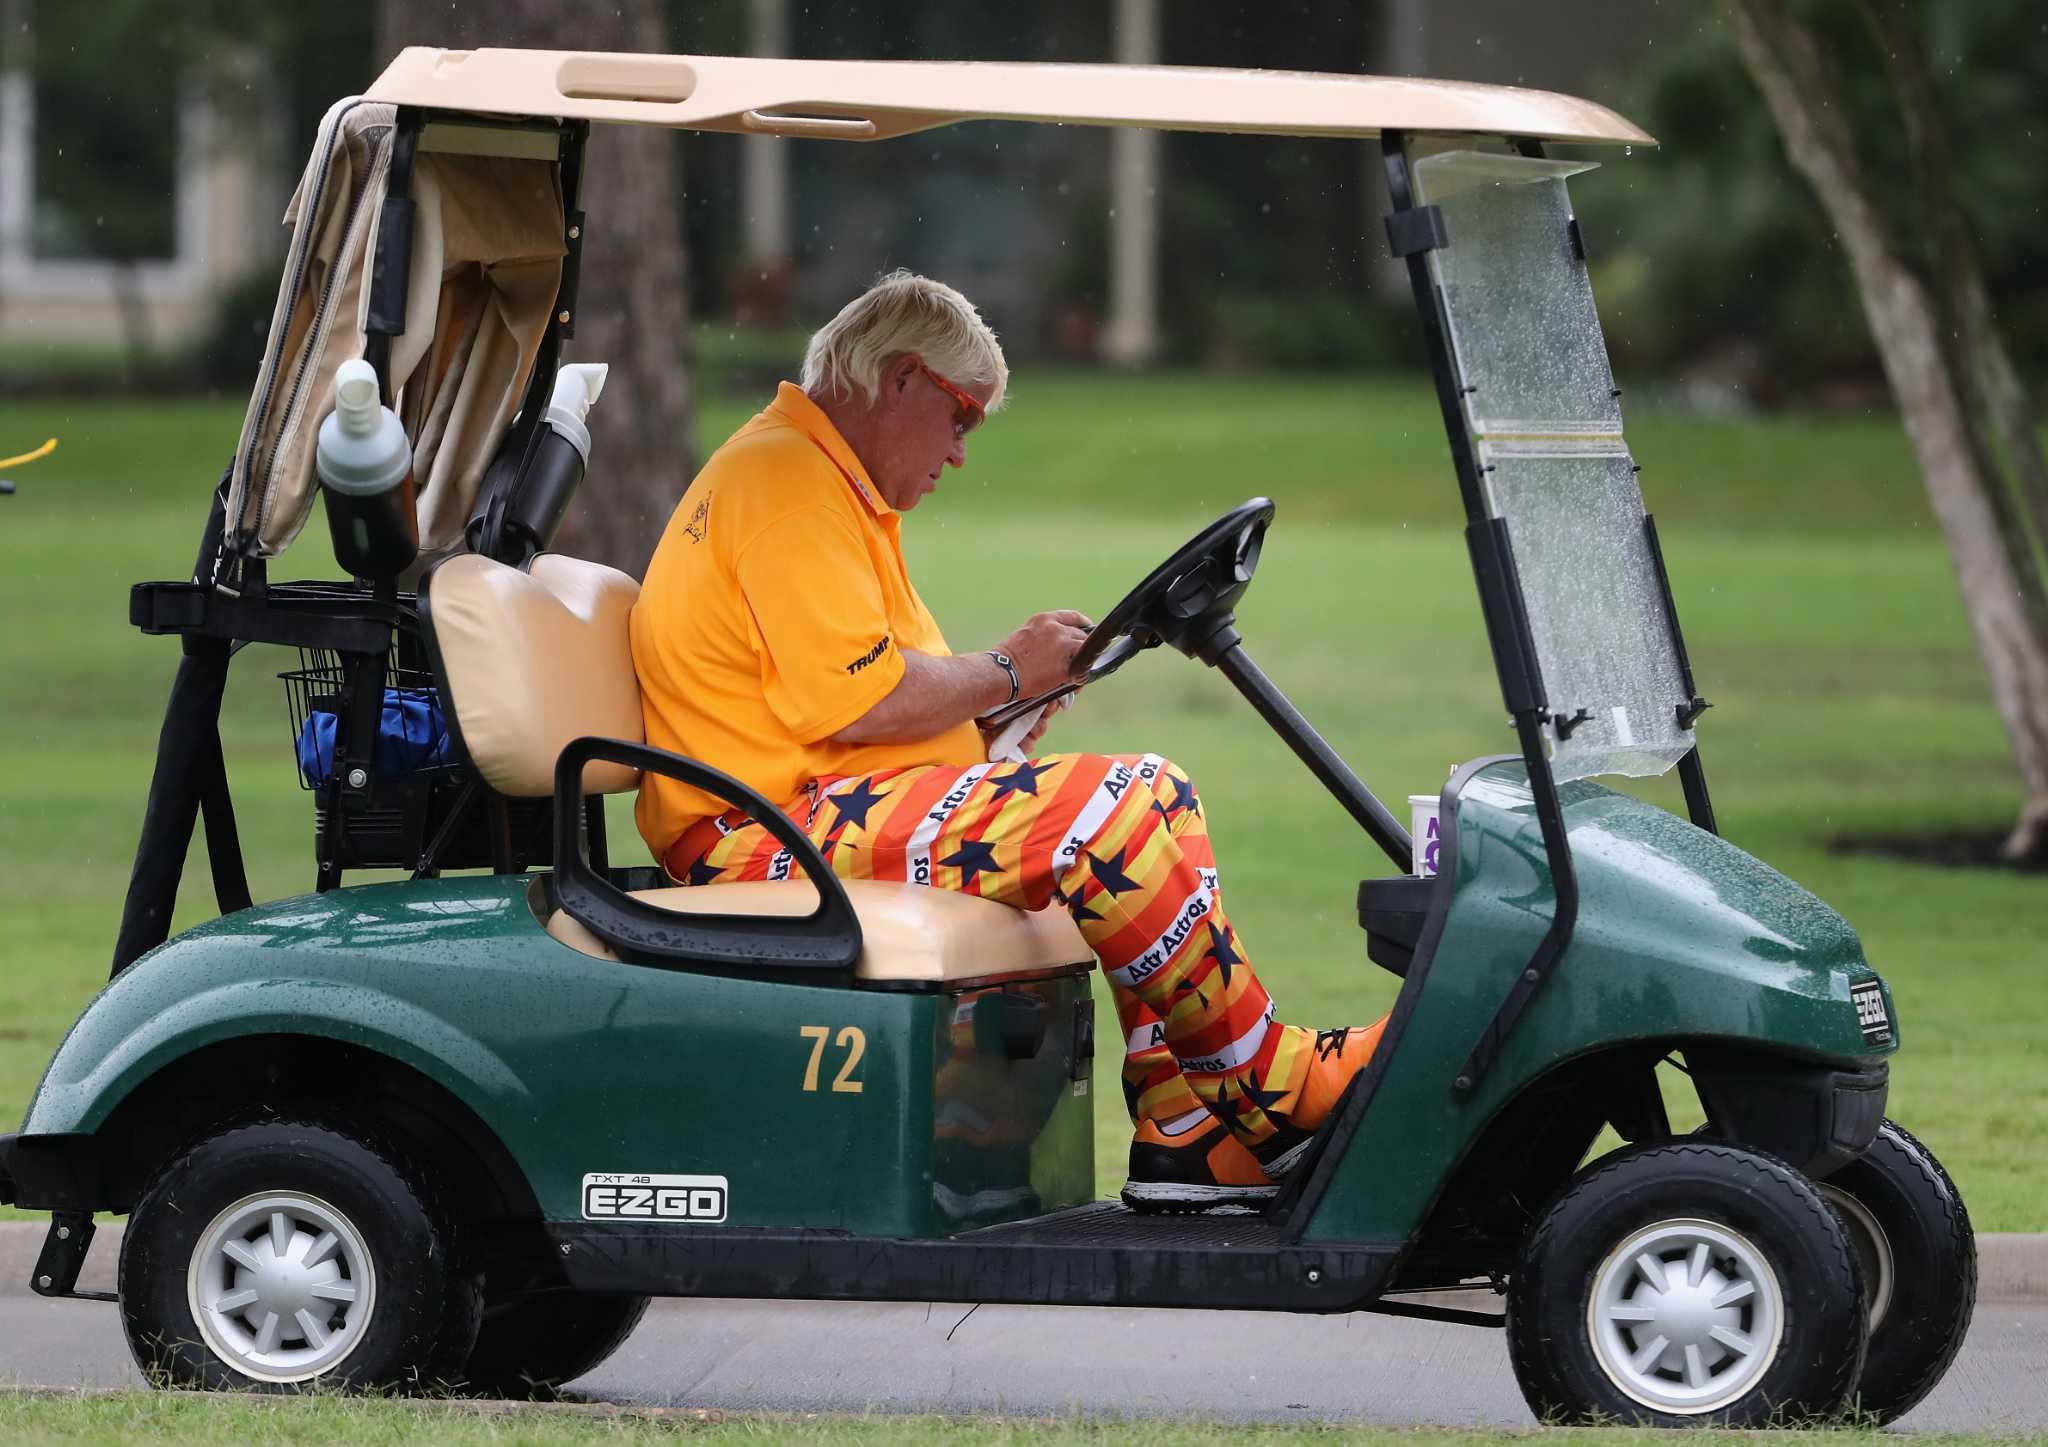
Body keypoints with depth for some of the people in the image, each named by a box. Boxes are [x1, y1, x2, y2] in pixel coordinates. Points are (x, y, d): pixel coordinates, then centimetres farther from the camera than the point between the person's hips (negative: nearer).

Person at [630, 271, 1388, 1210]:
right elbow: (856, 701, -22)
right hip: (769, 837, -11)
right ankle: (1275, 1094, -11)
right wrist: (1005, 674, -6)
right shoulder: (788, 483, -13)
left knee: (1158, 798, 6)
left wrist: (988, 709, 10)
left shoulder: (825, 481, 23)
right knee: (1103, 815, -23)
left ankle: (1186, 1136, -2)